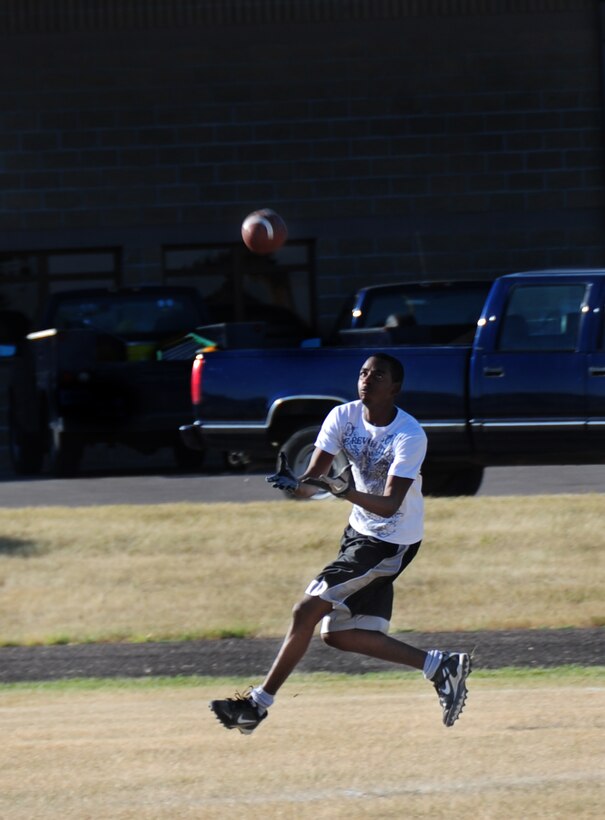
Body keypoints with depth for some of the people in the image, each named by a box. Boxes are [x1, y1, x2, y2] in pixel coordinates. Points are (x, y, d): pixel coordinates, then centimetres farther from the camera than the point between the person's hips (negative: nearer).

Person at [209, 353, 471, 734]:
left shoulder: (410, 436, -22)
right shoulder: (344, 417, -4)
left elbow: (390, 505, -29)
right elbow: (315, 477, -11)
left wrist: (344, 490, -45)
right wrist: (297, 484, -34)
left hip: (392, 543, -8)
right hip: (360, 532, 8)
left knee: (308, 611, -14)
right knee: (340, 634, 9)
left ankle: (259, 703, -5)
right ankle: (440, 665, 15)